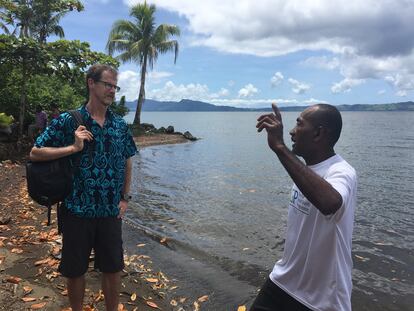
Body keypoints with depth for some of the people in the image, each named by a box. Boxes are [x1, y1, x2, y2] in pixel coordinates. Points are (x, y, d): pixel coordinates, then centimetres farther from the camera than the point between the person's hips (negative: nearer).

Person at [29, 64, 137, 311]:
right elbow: (35, 153, -6)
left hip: (111, 211, 3)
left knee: (113, 268, 12)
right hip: (78, 210, -2)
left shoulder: (120, 125, 4)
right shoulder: (68, 121, -6)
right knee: (76, 270, 13)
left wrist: (125, 198, 6)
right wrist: (74, 147, -19)